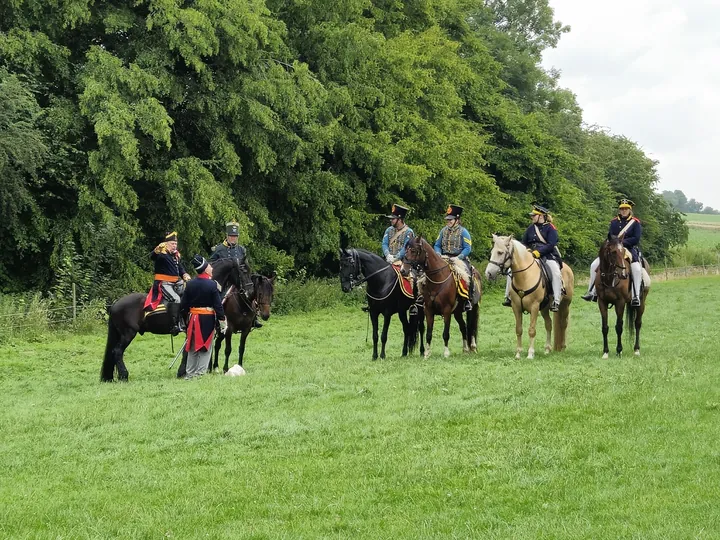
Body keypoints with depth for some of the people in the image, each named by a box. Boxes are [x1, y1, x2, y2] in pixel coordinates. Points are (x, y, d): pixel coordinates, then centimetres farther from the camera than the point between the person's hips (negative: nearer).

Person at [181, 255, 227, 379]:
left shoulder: (190, 284, 1)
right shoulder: (212, 285, -13)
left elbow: (184, 304, 4)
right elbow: (218, 305, -13)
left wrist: (185, 317, 16)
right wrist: (223, 321, -7)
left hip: (193, 317, 4)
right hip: (208, 318, -4)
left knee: (192, 347, 14)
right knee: (206, 347, 5)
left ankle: (189, 373, 17)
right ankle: (200, 372, 2)